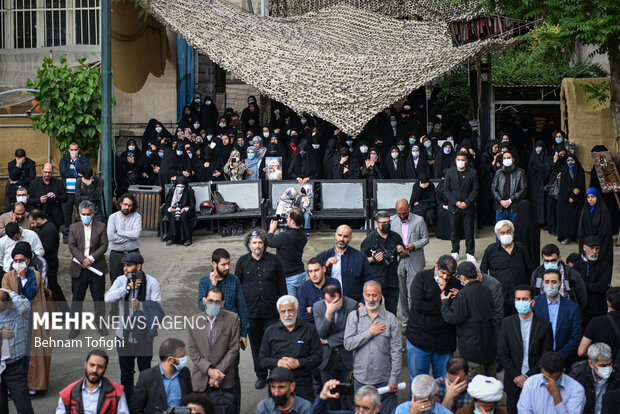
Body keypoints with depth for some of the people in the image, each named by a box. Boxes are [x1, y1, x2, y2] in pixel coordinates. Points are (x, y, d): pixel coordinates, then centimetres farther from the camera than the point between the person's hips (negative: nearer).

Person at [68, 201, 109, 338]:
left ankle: (101, 325, 17)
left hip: (97, 267, -1)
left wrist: (91, 258, -15)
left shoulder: (100, 227, 3)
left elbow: (104, 246, -3)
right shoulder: (73, 227, 5)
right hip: (79, 268, 1)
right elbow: (72, 246, -3)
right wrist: (83, 259, -17)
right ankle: (76, 326, 12)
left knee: (98, 297, 6)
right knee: (77, 298, 5)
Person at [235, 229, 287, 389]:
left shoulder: (273, 260, 2)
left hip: (271, 311, -1)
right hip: (251, 311, 1)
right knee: (256, 344, 9)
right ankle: (261, 375, 21)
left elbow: (281, 285, 7)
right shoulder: (242, 261, 3)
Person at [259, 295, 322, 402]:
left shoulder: (309, 329, 6)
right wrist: (278, 362, -9)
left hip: (303, 385, -1)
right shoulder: (270, 331, 11)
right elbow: (262, 359, 10)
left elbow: (318, 357, 3)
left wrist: (298, 363, -12)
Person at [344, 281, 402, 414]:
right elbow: (348, 344, -7)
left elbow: (396, 351, -1)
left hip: (384, 380, -1)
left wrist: (393, 379, -5)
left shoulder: (390, 318, 0)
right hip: (361, 379, 1)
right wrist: (370, 332, -12)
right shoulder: (354, 316, 3)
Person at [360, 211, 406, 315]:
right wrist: (373, 259, -19)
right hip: (376, 282, -4)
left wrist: (402, 251, -4)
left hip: (393, 282, 4)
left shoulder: (395, 237, 10)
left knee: (392, 312, 10)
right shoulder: (369, 239, -2)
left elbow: (404, 256, 19)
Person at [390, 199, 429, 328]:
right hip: (398, 261, 3)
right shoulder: (392, 221, 3)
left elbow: (425, 239, 3)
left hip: (414, 261, -3)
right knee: (401, 293, 9)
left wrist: (414, 245, -15)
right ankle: (406, 320, 20)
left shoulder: (419, 220, -3)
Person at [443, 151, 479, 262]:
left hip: (468, 207, -1)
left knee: (469, 232, 0)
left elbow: (475, 190, 1)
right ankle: (455, 252, 17)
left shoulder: (472, 173, 2)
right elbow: (446, 189, 3)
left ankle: (470, 253, 8)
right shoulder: (449, 172, 5)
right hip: (454, 207, 1)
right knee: (455, 231, 6)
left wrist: (467, 203, -10)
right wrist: (456, 202, -8)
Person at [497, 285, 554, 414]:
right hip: (514, 383, 1)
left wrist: (527, 377, -11)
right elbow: (502, 355, 0)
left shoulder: (544, 325, -1)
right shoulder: (507, 323, 2)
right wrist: (517, 377, -9)